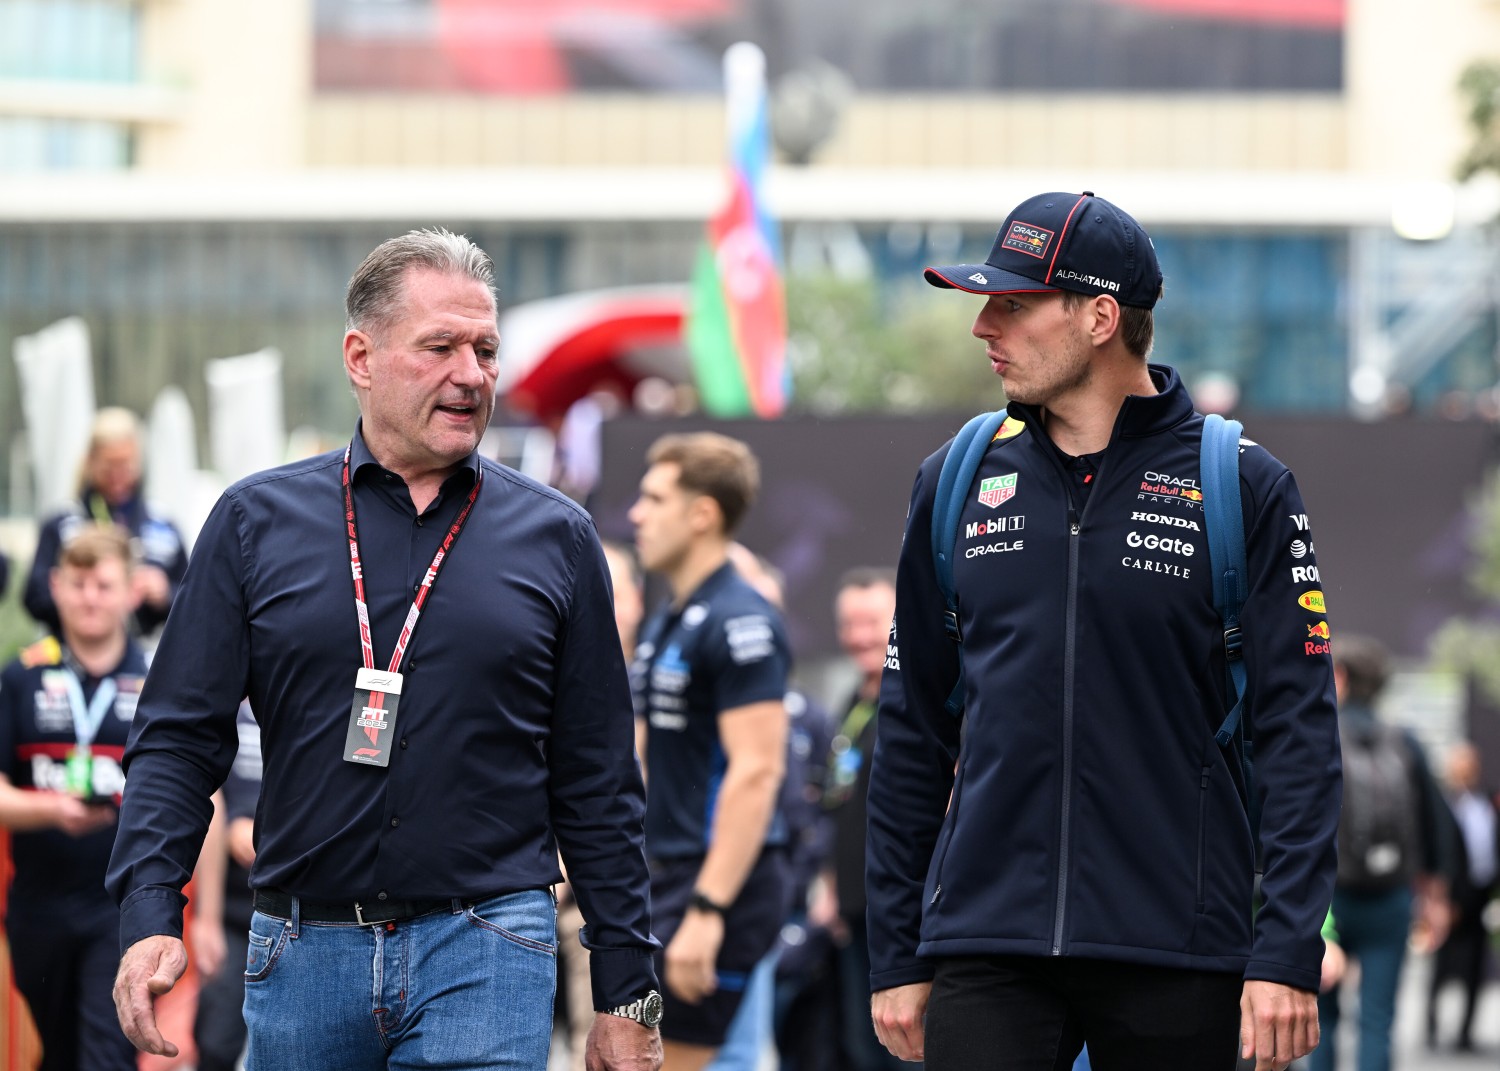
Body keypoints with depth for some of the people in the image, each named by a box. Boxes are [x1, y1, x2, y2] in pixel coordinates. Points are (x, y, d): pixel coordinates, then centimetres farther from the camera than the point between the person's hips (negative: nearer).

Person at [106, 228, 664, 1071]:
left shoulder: (555, 538, 6)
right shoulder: (257, 522, 6)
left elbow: (597, 783, 8)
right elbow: (180, 738, 5)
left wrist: (628, 999, 5)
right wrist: (150, 919, -10)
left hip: (486, 955, -1)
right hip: (302, 953, 1)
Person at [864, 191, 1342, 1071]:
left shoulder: (1244, 489, 0)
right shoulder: (958, 484, 10)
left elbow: (1299, 734, -3)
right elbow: (912, 733, 14)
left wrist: (1288, 957, -11)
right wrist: (897, 957, 9)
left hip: (1175, 963, -2)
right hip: (986, 949, 2)